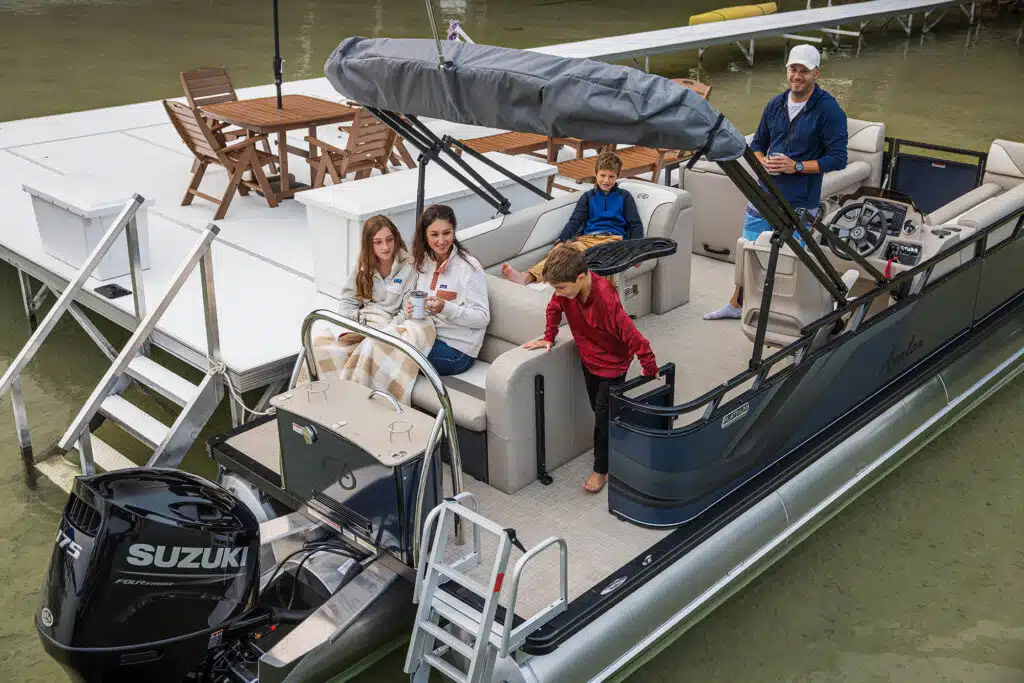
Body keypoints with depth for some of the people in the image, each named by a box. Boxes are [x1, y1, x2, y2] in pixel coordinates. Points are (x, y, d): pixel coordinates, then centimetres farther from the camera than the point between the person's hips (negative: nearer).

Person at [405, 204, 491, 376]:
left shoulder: (469, 267, -11)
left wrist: (445, 308, -27)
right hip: (427, 335, 6)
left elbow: (482, 318, -13)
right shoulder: (422, 262, 9)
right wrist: (411, 309, -5)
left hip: (456, 349, -6)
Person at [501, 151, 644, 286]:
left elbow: (636, 225, 14)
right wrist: (561, 241, -5)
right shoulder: (588, 196, 25)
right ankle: (528, 277, -59)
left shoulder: (624, 197, 20)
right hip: (587, 238, 1)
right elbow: (575, 221, 14)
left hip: (612, 239, -1)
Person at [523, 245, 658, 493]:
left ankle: (601, 469, 16)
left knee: (604, 415, 1)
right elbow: (554, 309, 6)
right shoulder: (566, 291, -18)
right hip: (589, 359, 7)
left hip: (612, 363, -7)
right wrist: (548, 338, 3)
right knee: (598, 409, 19)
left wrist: (650, 370, -25)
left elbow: (632, 336, -32)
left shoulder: (606, 300, -38)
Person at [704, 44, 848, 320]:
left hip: (799, 203, -5)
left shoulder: (829, 109, -10)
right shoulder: (776, 104, 7)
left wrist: (797, 166, -20)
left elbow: (837, 158, -13)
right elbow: (757, 143, 18)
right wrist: (762, 161, -5)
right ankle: (736, 304, 35)